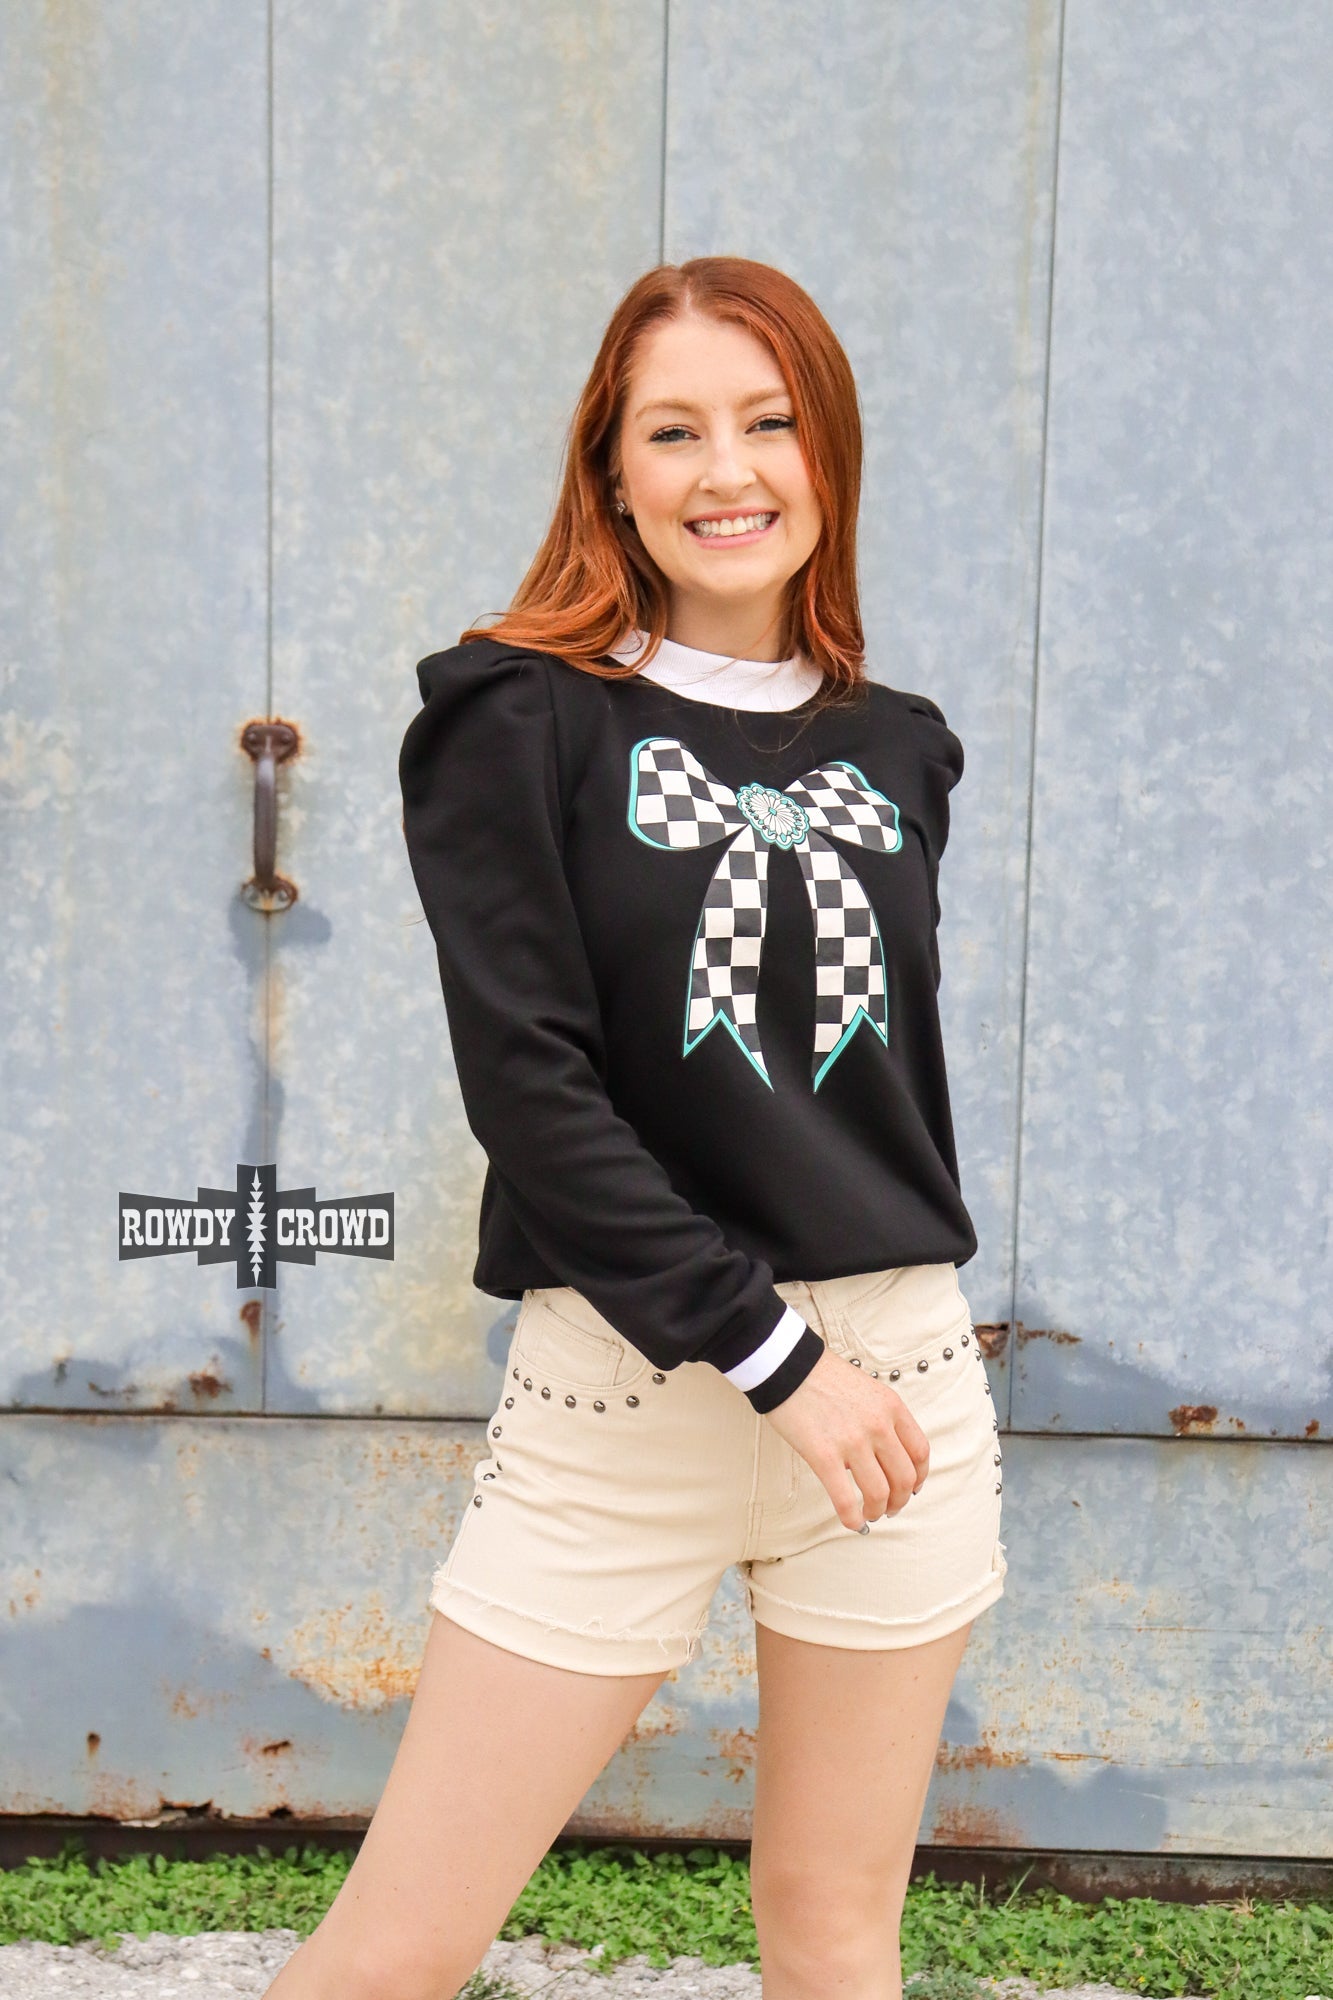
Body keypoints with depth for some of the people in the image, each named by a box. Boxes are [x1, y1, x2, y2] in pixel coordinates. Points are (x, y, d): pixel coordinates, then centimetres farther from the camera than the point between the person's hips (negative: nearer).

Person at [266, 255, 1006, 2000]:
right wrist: (769, 1350, -15)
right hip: (626, 1396, -4)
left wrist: (887, 1338, 12)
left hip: (897, 1375, 4)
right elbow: (528, 1086, -13)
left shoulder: (896, 749, 9)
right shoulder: (523, 725, -5)